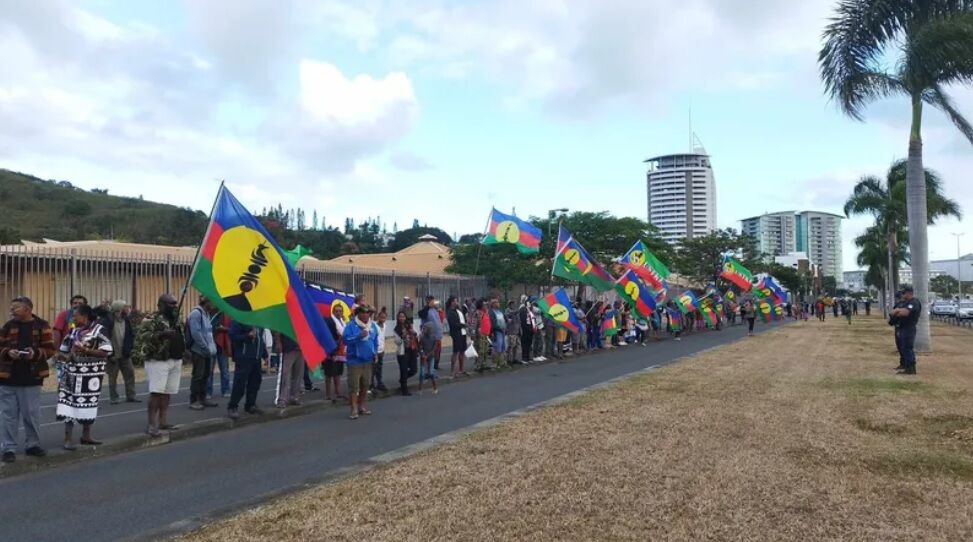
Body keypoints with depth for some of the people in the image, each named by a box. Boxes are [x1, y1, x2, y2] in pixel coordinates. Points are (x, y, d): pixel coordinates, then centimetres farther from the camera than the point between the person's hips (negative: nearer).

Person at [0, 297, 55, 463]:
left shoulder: (42, 326, -2)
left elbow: (49, 349, -3)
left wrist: (36, 353, -21)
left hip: (31, 378, -2)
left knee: (32, 414, 7)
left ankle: (32, 444, 21)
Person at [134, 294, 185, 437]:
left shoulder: (176, 318, 15)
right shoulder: (152, 319, -10)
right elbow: (141, 335, -24)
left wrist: (183, 348, 13)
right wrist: (161, 334, -31)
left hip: (175, 361, 7)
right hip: (158, 361, -7)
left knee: (167, 393, 10)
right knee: (156, 393, -9)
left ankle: (163, 422, 18)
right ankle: (152, 425, -7)